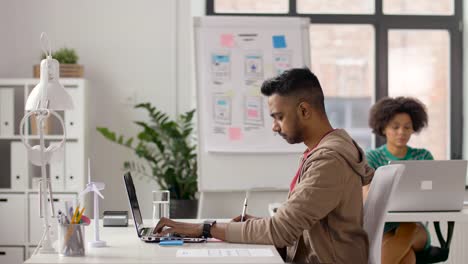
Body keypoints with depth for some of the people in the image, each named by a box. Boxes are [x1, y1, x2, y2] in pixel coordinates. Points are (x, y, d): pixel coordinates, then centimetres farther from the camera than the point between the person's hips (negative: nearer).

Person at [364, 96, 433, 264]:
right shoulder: (371, 158, 2)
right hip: (380, 231, -2)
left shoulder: (423, 157, 8)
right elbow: (367, 198, -13)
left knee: (407, 228, -38)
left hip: (415, 231, 2)